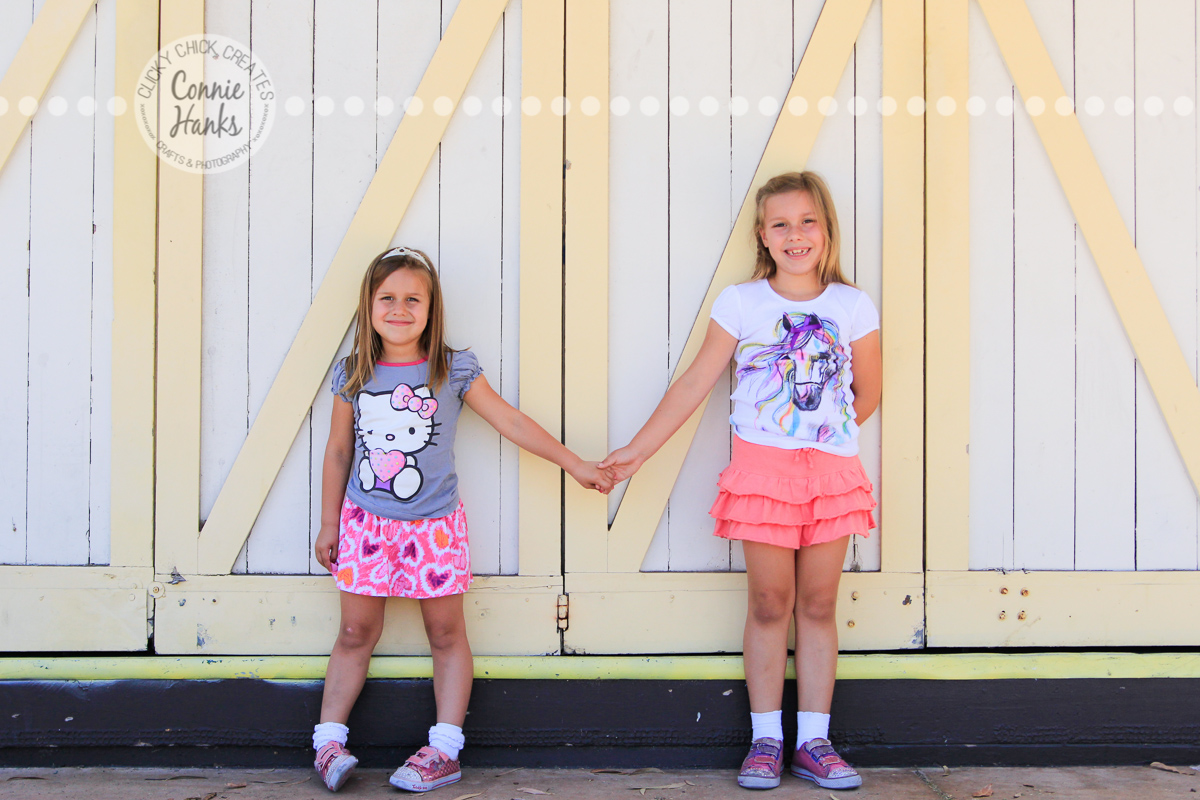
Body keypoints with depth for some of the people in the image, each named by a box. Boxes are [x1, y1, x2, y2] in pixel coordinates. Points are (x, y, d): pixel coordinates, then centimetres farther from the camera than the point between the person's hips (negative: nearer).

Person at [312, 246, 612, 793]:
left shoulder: (453, 371, -6)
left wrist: (575, 465, -2)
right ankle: (329, 740, 15)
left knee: (446, 633, 5)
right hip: (366, 520, 1)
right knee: (356, 631, 5)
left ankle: (444, 751, 13)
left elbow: (511, 422, -2)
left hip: (434, 523, -1)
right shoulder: (353, 374, -1)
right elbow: (339, 450, 7)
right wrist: (328, 523, 8)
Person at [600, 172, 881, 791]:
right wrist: (636, 451, -2)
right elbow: (694, 384, 0)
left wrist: (823, 435, 8)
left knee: (819, 606, 7)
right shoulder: (740, 303, -1)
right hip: (761, 469, -2)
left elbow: (867, 396, 12)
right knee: (770, 604, 3)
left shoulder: (853, 307, 3)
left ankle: (813, 741, 16)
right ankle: (766, 741, 15)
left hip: (831, 471, 2)